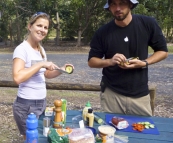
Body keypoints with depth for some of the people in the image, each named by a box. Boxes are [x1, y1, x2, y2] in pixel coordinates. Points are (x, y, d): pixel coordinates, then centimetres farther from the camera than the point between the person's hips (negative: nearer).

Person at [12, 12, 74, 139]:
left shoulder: (41, 49, 8)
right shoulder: (22, 49, -16)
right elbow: (17, 77, -30)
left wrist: (61, 70, 0)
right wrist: (40, 64, -25)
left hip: (42, 102, 8)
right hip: (26, 105, -8)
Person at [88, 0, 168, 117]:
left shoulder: (148, 24, -6)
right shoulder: (103, 32, -5)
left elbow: (163, 51, 4)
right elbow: (91, 61, 2)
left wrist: (144, 63, -14)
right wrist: (110, 61, -18)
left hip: (140, 94, 0)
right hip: (111, 94, 0)